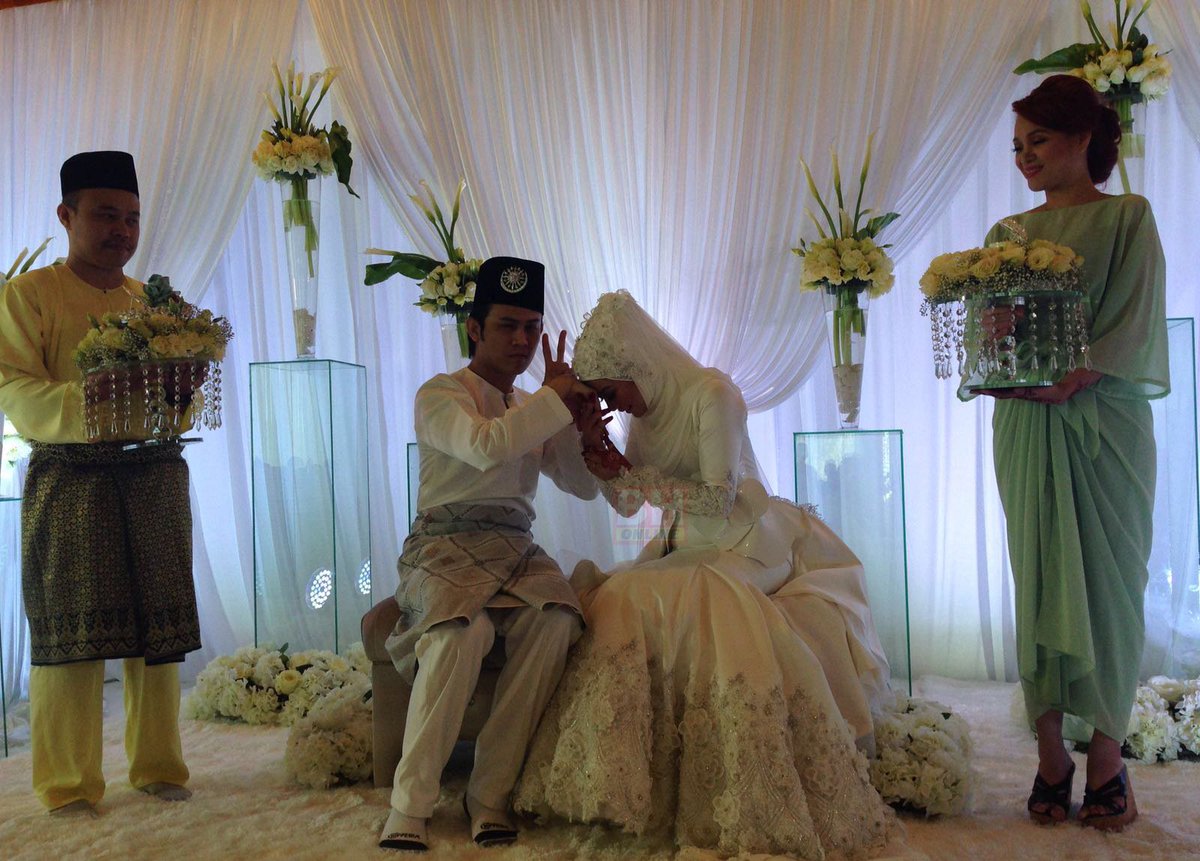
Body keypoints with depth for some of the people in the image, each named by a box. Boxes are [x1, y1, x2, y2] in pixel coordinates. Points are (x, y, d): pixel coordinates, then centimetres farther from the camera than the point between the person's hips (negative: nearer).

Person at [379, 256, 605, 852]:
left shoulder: (535, 410, 22)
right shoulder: (440, 394, 3)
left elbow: (585, 487, 21)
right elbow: (486, 445, -19)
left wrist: (582, 434, 1)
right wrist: (557, 395, -8)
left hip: (517, 551, 5)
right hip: (447, 549, -4)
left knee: (553, 620, -29)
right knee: (464, 633, -36)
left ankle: (489, 795, -20)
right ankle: (408, 807, -25)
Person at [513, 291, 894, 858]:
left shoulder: (712, 394, -16)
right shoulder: (644, 412, 8)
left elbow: (720, 497, -19)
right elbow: (627, 504, 12)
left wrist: (633, 474, -17)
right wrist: (603, 463, -7)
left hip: (742, 545, -7)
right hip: (683, 549, 7)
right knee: (615, 598, -17)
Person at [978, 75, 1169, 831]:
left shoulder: (1128, 217, 3)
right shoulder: (1010, 233, 14)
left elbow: (1134, 326, -5)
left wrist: (1072, 377, -18)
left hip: (1102, 423, -3)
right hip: (1025, 428, 3)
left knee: (1108, 585, 2)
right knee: (1040, 584, 4)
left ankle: (1108, 755, 12)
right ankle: (1051, 753, 12)